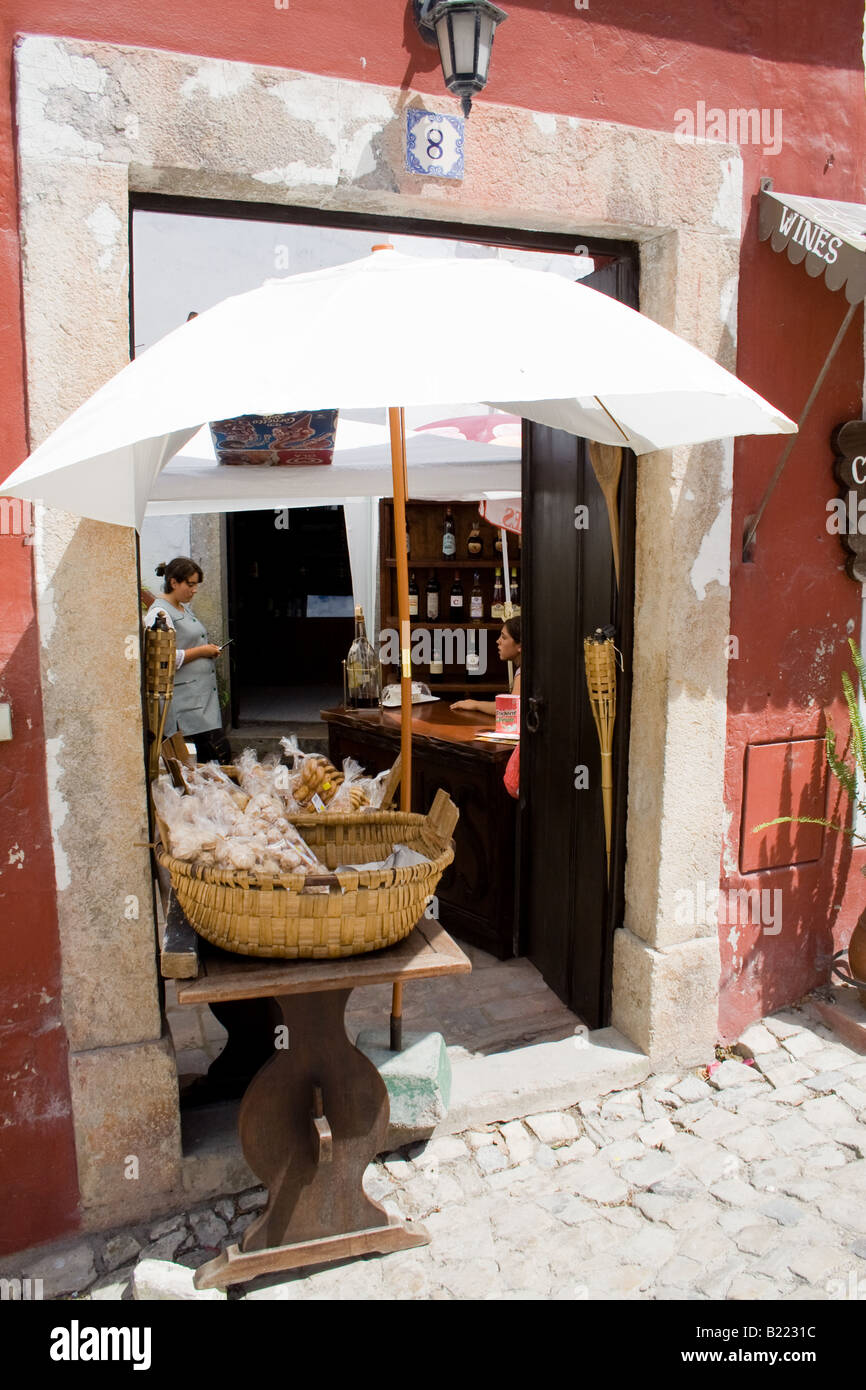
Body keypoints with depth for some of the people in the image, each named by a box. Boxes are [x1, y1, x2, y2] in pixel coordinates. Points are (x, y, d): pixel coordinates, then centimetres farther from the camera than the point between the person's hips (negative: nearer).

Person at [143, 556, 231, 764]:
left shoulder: (184, 607, 19)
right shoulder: (159, 613, -11)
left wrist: (208, 649, 13)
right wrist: (201, 651, -12)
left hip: (203, 694, 10)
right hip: (185, 698, -10)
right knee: (221, 752, -15)